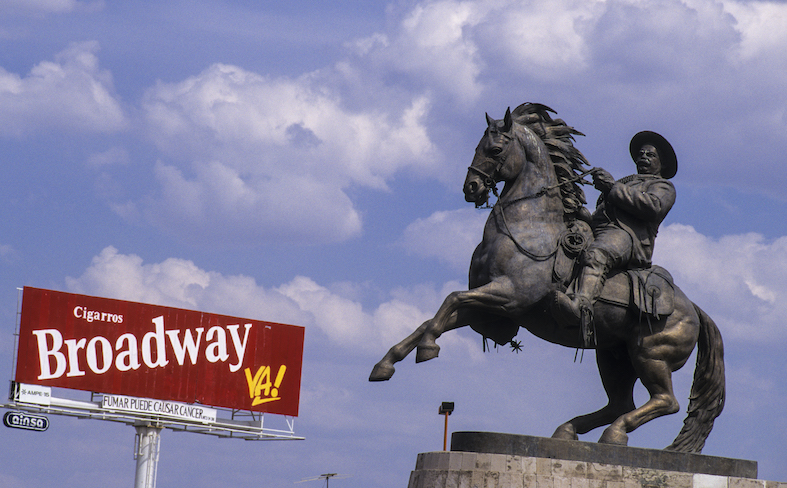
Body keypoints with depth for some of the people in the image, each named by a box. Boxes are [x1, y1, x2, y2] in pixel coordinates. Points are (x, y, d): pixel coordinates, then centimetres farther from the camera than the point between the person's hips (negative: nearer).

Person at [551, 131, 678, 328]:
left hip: (626, 235, -9)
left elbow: (653, 207, -5)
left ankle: (581, 305, -70)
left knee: (596, 255, -42)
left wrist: (613, 188, -3)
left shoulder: (663, 187, 19)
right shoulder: (626, 183, 44)